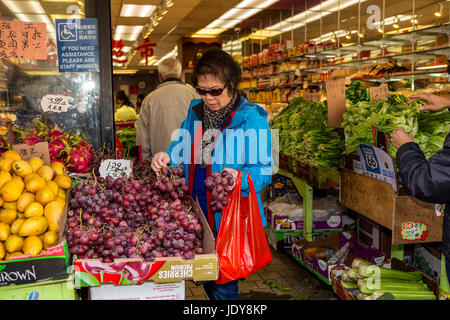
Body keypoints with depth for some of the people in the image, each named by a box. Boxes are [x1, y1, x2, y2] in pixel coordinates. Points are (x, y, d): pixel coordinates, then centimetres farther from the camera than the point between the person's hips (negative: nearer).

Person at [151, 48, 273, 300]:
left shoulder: (252, 119, -14)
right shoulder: (196, 111, 5)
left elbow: (264, 171, -14)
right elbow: (183, 147, 18)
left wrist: (240, 177, -33)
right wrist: (167, 157, -3)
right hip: (196, 213, 6)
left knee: (223, 286, 6)